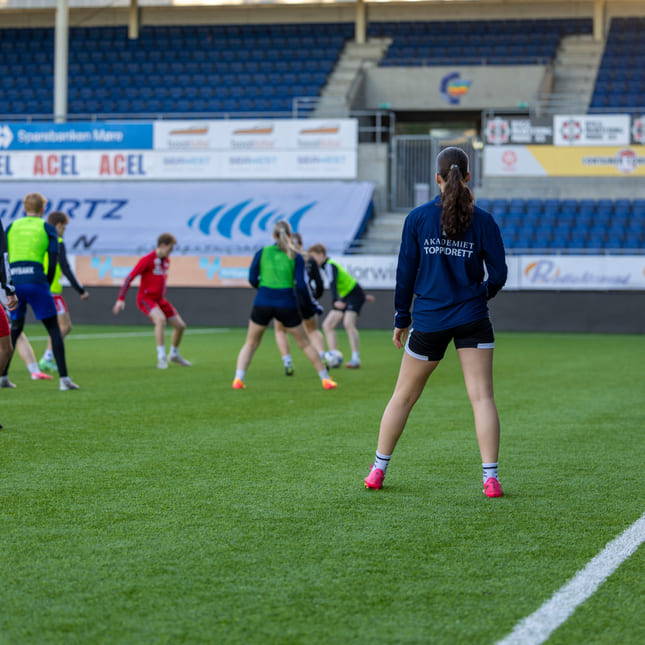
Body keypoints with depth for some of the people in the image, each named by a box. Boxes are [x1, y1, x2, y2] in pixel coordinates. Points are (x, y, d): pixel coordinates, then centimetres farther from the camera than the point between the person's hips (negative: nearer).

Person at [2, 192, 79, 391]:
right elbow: (53, 260, -1)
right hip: (36, 281, -4)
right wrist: (47, 284, 10)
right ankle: (64, 378, -5)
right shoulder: (47, 228, 7)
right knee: (54, 329, 2)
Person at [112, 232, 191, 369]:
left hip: (159, 299, 8)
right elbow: (130, 277, -17)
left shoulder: (166, 261, 8)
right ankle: (161, 357, -31)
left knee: (180, 325, 4)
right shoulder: (147, 259, -16)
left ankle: (174, 354, 28)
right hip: (146, 298, -8)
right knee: (160, 319, -34)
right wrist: (121, 299, -21)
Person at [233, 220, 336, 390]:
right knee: (305, 344, 15)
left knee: (250, 344, 17)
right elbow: (301, 285, -6)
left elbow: (252, 279, 0)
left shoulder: (262, 252, 4)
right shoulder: (296, 257, 1)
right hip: (287, 304, -1)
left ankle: (238, 378, 0)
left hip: (263, 302, 1)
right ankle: (325, 379, 16)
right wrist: (312, 305, 6)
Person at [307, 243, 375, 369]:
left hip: (355, 294, -10)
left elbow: (333, 284, -34)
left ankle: (356, 358, -34)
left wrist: (335, 301, -51)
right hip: (344, 298, 10)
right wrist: (363, 296, 30)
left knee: (348, 323, -28)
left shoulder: (329, 266, -16)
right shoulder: (327, 266, 14)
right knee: (327, 325, 1)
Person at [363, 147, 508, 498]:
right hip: (472, 320, -1)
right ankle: (490, 478, -9)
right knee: (482, 396, -1)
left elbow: (405, 272, 0)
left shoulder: (418, 218, -3)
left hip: (428, 320, 1)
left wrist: (401, 318, 10)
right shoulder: (483, 221, -3)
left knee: (403, 396, 13)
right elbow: (498, 275, -1)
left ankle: (378, 471, 22)